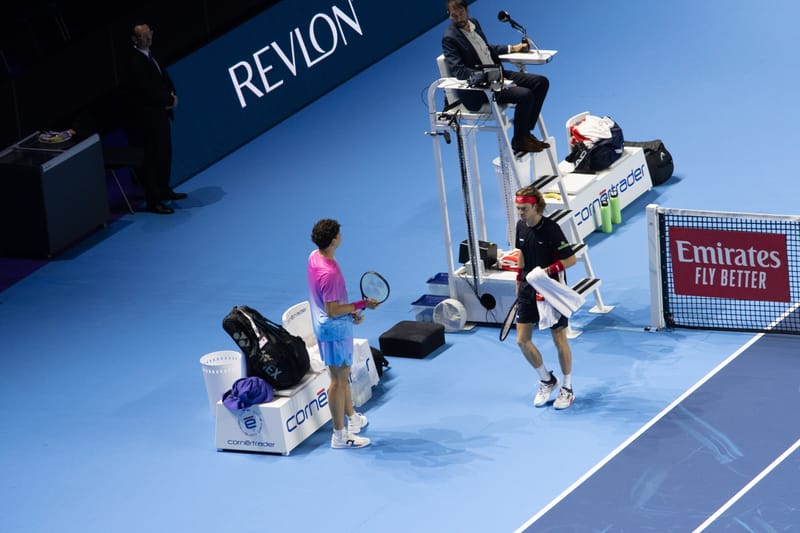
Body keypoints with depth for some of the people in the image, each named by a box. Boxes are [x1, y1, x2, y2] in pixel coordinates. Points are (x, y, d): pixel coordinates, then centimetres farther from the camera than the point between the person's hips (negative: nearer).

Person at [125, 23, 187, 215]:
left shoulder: (149, 55, 8)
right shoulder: (135, 62, -21)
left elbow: (164, 77, 14)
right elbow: (148, 92, -24)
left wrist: (171, 95, -5)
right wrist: (170, 100, -11)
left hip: (161, 113, 10)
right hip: (148, 118, -10)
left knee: (165, 154, 20)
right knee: (153, 158, -3)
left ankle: (164, 190, 35)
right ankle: (153, 201, 3)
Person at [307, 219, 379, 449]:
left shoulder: (315, 257, -1)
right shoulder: (329, 273, -32)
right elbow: (332, 311, -28)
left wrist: (350, 311, 13)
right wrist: (362, 304, -22)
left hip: (325, 326, 10)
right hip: (335, 330, -10)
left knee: (344, 375, 25)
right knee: (338, 380, 0)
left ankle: (351, 418, 42)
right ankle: (340, 435, 7)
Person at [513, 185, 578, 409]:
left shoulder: (551, 229, -20)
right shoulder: (521, 226, 1)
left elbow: (571, 259, -16)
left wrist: (549, 270, -29)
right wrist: (519, 283, 18)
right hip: (528, 290, 6)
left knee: (559, 340, 5)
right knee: (522, 340, 4)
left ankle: (567, 389, 19)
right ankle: (547, 380, 25)